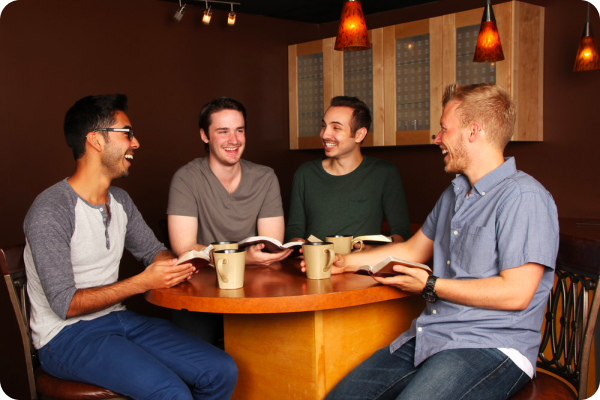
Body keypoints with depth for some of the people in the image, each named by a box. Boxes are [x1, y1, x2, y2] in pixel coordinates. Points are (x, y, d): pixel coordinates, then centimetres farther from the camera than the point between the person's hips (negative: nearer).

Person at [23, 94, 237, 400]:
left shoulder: (120, 201, 8)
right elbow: (65, 304, -20)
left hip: (117, 318, 7)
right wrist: (143, 282, -24)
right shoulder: (49, 213, -17)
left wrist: (173, 266, -4)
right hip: (66, 336, -7)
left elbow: (153, 250, 20)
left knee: (222, 371, -8)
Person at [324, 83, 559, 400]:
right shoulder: (454, 194, 19)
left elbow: (515, 293, -18)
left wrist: (430, 286, -10)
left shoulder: (523, 197, -11)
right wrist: (343, 262, 25)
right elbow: (412, 250, 28)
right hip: (427, 338, 8)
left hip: (491, 346, -7)